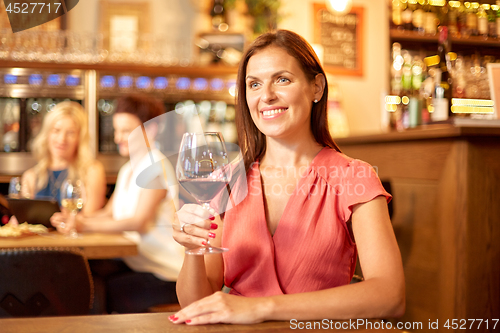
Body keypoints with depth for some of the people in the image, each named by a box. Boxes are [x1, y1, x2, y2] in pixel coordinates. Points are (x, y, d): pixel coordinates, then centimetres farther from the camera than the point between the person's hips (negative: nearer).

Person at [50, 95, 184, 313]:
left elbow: (140, 222, -20)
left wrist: (87, 226, -22)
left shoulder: (156, 164, -13)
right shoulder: (128, 170, 17)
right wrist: (73, 220, -4)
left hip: (164, 274, -8)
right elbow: (109, 213, 14)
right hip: (135, 263, 8)